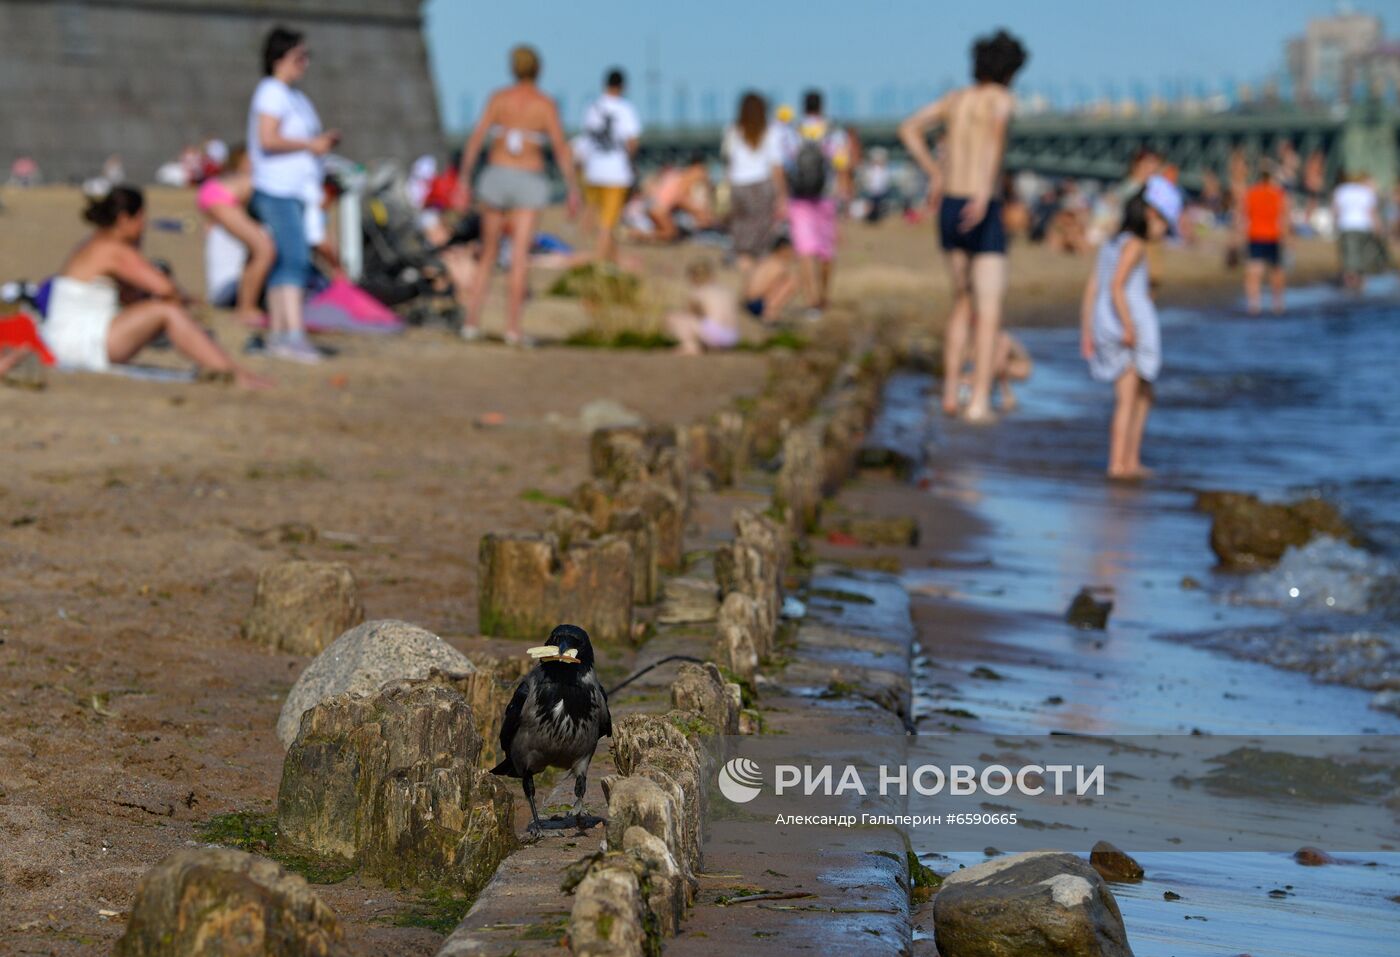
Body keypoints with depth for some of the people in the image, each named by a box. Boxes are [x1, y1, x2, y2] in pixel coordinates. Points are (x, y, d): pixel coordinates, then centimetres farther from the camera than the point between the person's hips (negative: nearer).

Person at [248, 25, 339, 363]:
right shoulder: (272, 92, -11)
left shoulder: (294, 95, 20)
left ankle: (277, 335, 12)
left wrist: (323, 140, 9)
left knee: (283, 262, 10)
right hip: (277, 189, -10)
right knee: (295, 259, -19)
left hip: (294, 190, 10)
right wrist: (311, 145, -14)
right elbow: (268, 139, -20)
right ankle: (293, 333, -26)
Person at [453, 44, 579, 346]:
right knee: (520, 256, -6)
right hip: (530, 182, -2)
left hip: (496, 176, 2)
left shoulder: (498, 98, 1)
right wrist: (573, 192, -4)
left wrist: (463, 182, -1)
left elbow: (476, 139, -5)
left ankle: (472, 321, 8)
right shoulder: (546, 105, -4)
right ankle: (512, 327, -13)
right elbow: (561, 150, -10)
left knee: (489, 253, 13)